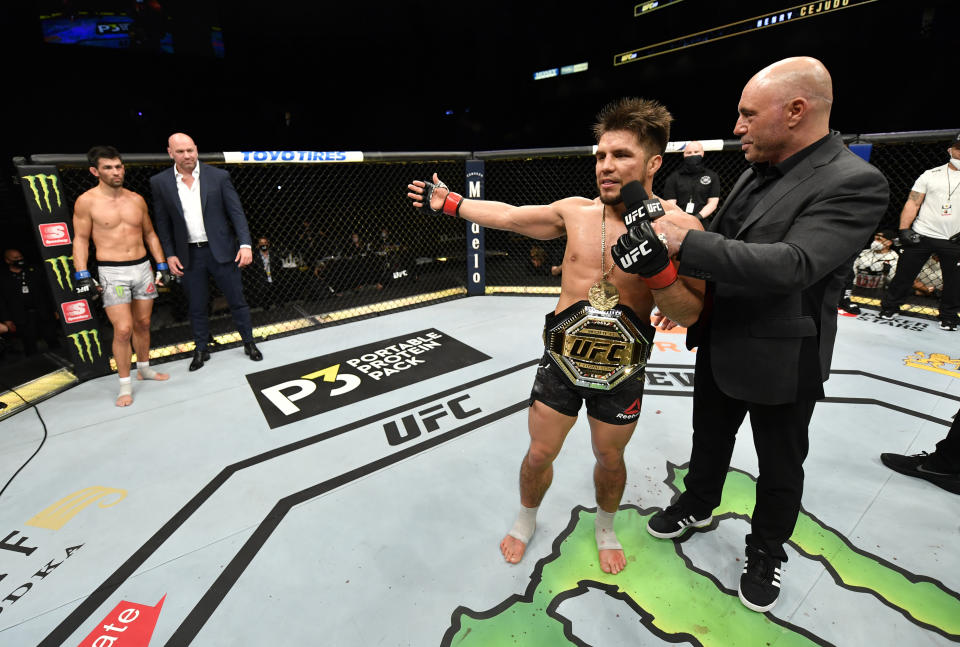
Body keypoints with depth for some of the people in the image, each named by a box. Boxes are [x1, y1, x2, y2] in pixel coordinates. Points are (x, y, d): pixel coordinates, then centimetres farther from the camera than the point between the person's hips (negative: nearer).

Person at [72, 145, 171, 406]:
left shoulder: (136, 199, 8)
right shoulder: (86, 201, -4)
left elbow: (149, 234, 15)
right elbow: (80, 240, -2)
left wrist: (162, 265, 10)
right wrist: (83, 276, -9)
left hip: (142, 268, 4)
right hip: (112, 272, -4)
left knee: (143, 324, 13)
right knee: (123, 329, -10)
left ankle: (144, 368, 31)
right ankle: (125, 384, 4)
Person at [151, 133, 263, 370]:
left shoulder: (219, 176, -3)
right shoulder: (160, 182, 1)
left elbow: (236, 212, -5)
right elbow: (163, 223, 7)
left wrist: (245, 244, -15)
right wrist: (170, 255, 1)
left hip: (221, 250, -2)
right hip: (189, 255, 2)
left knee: (237, 300, 6)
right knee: (196, 307, 12)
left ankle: (249, 343, 23)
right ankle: (201, 349, 28)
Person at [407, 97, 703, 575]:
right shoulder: (577, 212, -6)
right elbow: (507, 215, 5)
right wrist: (447, 202, 11)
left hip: (623, 371, 0)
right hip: (561, 361, 1)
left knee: (610, 459, 19)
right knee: (539, 454, 14)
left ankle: (605, 527, 52)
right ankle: (526, 519, 46)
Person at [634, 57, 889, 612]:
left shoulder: (854, 183, -20)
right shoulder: (756, 173, 4)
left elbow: (790, 265, -33)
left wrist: (687, 241, -32)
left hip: (781, 359, -7)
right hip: (721, 345, 7)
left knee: (780, 466, 17)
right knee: (710, 438, 25)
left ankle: (767, 552, 42)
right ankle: (698, 505, 50)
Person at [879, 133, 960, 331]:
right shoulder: (931, 175, 6)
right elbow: (913, 203, 2)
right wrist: (904, 229, -10)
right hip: (921, 235, -1)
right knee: (905, 272, 1)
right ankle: (889, 307, 15)